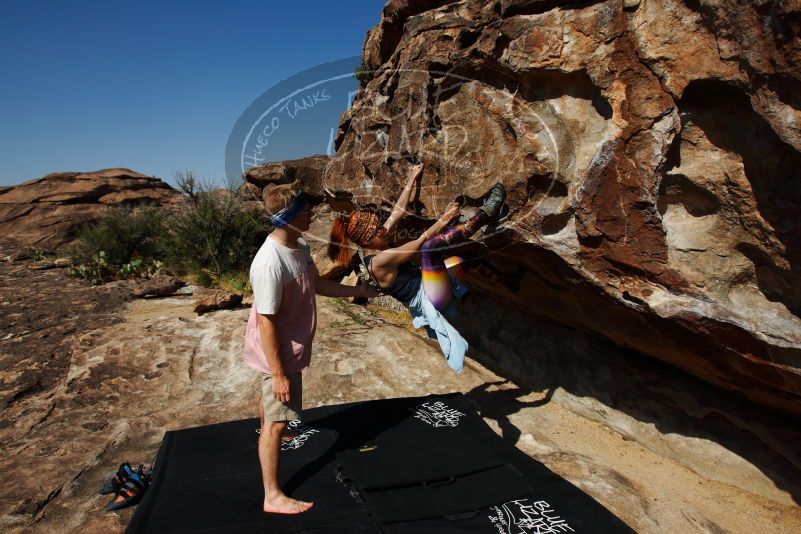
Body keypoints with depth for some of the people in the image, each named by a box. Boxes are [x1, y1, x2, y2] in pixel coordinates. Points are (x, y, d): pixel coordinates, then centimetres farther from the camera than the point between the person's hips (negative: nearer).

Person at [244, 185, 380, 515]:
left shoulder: (299, 246, -4)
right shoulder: (270, 263, -33)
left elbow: (317, 284, 12)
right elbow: (265, 323, -28)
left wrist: (357, 291, 13)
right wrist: (279, 373, -24)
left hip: (292, 347, 9)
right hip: (279, 353, -9)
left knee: (272, 406, 33)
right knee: (277, 420, 3)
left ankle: (268, 435, 61)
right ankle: (273, 496, 18)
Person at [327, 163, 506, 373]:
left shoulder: (374, 249, 6)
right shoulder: (379, 261, -21)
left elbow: (398, 211, 10)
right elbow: (419, 244, -21)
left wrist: (412, 179, 13)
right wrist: (442, 220, -19)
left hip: (425, 291, 11)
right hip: (427, 298, -11)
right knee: (431, 245, -31)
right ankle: (485, 214, -18)